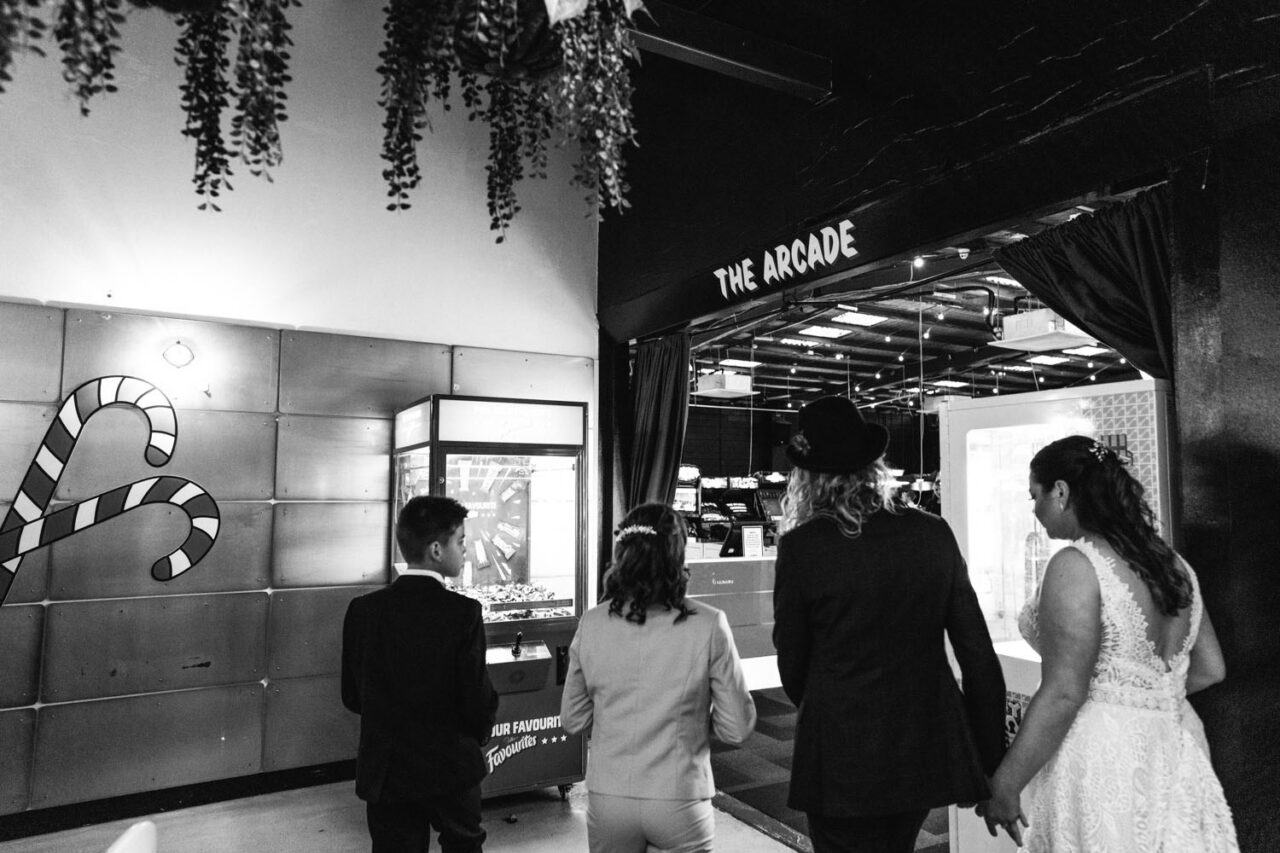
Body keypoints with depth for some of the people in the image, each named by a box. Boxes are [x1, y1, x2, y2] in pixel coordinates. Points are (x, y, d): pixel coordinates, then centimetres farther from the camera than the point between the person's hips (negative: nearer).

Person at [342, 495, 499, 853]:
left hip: (384, 772, 3)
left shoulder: (363, 609, -8)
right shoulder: (463, 612, -19)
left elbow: (352, 696, 1)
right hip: (451, 767, -3)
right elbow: (478, 699, -16)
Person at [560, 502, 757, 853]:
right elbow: (737, 728, -8)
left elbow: (573, 719, 2)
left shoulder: (592, 623, -8)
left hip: (607, 800, 2)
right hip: (679, 800, -2)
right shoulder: (708, 625, -15)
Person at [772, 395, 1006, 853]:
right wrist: (992, 759, 10)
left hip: (843, 762, -5)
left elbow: (792, 665, -4)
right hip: (927, 752, 5)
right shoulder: (934, 533, -3)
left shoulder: (802, 546, -13)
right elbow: (978, 653, 0)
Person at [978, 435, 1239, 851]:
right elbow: (1210, 668, 14)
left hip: (1103, 757, -8)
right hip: (1177, 752, 8)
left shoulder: (1076, 566, -19)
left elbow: (1063, 694, -22)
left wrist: (1004, 784, -15)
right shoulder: (1172, 564, 6)